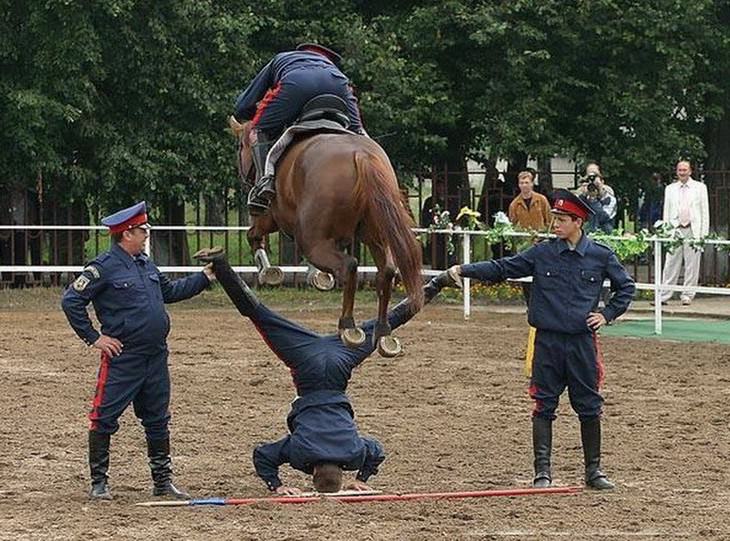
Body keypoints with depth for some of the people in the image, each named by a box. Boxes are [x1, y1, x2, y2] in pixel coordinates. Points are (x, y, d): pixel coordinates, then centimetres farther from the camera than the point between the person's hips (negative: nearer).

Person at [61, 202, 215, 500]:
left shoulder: (146, 264, 12)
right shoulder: (104, 267, -12)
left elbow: (170, 291, 28)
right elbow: (71, 301, -12)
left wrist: (205, 277, 24)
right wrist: (94, 338, -11)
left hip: (156, 358, 8)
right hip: (122, 358, -7)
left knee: (158, 420, 14)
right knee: (104, 419, -3)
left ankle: (163, 481, 23)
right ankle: (98, 482, 5)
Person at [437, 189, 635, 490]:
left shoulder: (600, 256, 1)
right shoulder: (542, 253, 2)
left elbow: (625, 287, 14)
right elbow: (502, 268, 1)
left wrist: (607, 314, 3)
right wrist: (464, 271, -8)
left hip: (582, 342, 0)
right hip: (547, 341, 0)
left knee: (589, 407, 6)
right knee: (543, 407, 0)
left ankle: (593, 471, 17)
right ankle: (542, 471, 5)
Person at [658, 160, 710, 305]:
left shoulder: (700, 187, 8)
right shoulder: (670, 189, 13)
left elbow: (705, 211, 5)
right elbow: (666, 212, 14)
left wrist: (704, 234, -2)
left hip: (693, 230, -1)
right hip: (675, 230, 1)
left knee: (692, 265, -1)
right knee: (671, 265, -2)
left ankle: (687, 295, 6)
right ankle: (664, 296, -1)